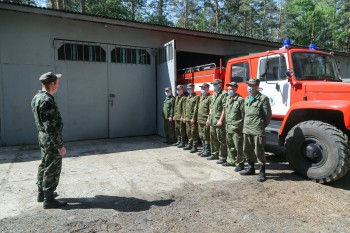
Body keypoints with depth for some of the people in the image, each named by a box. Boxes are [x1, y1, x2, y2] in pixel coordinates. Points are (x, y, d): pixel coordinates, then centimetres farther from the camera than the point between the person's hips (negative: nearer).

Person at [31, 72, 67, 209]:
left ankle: (42, 193, 33)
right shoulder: (47, 100, -23)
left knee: (44, 166, 20)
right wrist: (60, 145, -22)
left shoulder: (37, 97, 8)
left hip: (43, 137, 10)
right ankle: (49, 200, 10)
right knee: (52, 170, 0)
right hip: (51, 139, -10)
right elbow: (51, 127, -26)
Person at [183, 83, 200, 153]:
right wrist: (185, 116, 13)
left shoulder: (196, 97, -7)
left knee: (194, 132, -4)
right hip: (187, 118, 8)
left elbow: (196, 108, -14)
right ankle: (189, 144, 24)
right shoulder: (187, 97, 18)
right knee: (188, 132, 13)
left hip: (193, 118, -8)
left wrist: (193, 118, -18)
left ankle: (194, 146, 2)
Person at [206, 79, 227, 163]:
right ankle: (215, 154, 28)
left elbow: (224, 109, -16)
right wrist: (209, 118, 18)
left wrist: (220, 120, -20)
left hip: (219, 121, -9)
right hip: (212, 121, 9)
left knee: (221, 140, -3)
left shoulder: (224, 94, -9)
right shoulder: (213, 95, 17)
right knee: (213, 139, 16)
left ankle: (223, 157, 4)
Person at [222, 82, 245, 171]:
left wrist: (242, 125, -16)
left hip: (237, 128, -8)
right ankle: (231, 160, 32)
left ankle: (240, 164, 8)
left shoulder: (240, 100, -11)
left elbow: (244, 114, -13)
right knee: (230, 145, 18)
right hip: (228, 127, 8)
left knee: (238, 147, -2)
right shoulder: (227, 99, 15)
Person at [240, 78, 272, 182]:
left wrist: (262, 126, 1)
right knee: (247, 150, 16)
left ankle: (262, 172, 12)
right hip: (246, 129, 8)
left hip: (257, 130, -7)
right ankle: (251, 168, 33)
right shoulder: (247, 99, 15)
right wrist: (245, 125, 14)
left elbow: (268, 115, -6)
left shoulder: (263, 98, -8)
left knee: (259, 152, -2)